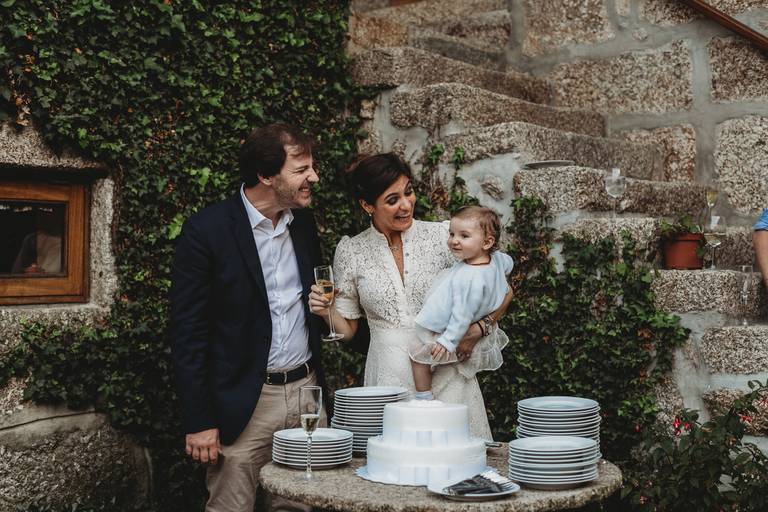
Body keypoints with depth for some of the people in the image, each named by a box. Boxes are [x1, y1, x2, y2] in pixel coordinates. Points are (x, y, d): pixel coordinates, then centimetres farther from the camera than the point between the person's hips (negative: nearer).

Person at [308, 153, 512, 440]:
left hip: (446, 375, 0)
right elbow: (348, 328, 10)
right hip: (388, 381, 1)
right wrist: (327, 311, -9)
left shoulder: (443, 236, -1)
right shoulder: (350, 251, 3)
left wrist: (478, 330, -10)